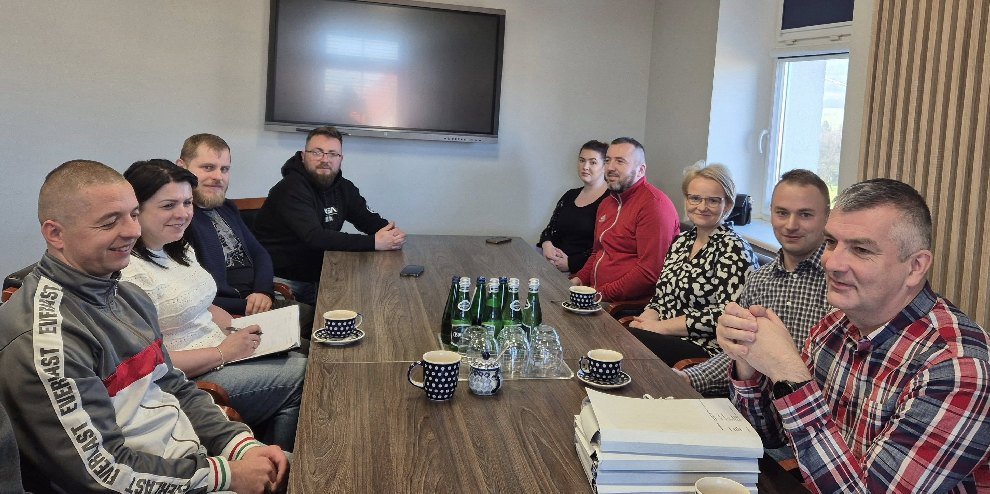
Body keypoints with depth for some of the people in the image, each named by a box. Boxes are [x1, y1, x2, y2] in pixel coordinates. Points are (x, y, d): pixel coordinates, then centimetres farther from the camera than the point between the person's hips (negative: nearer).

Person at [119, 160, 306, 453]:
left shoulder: (179, 250, 10)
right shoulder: (131, 273, -20)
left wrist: (243, 332, 3)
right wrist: (223, 353, -19)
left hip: (223, 355, 9)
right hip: (192, 380, -9)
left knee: (301, 361, -7)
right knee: (301, 376, -11)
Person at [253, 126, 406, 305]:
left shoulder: (343, 187, 8)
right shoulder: (292, 188, -17)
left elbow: (369, 220, 11)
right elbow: (314, 237, -29)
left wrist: (392, 233, -15)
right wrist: (373, 242, -29)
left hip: (316, 276, 8)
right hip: (282, 280, -8)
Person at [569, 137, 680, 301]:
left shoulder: (654, 204, -12)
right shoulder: (606, 203, 20)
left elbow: (650, 272, -20)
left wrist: (602, 293, -17)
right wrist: (581, 278, 11)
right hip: (597, 298, 9)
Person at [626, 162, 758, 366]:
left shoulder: (734, 249, -9)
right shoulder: (681, 242, 14)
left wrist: (661, 326, -15)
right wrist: (644, 321, -5)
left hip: (705, 350, -6)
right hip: (666, 339, 7)